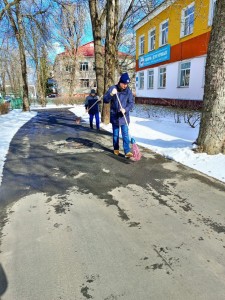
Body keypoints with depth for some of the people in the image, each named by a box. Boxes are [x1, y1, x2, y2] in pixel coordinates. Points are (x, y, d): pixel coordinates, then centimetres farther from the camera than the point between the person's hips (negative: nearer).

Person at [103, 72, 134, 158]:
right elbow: (105, 100, -10)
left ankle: (127, 151, -3)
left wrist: (125, 109, -22)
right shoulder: (112, 88, -6)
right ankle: (116, 149, 28)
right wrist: (111, 94, -28)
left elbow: (131, 103, -3)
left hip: (124, 116, 0)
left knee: (125, 134, -4)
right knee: (115, 134, 12)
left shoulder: (128, 91, -2)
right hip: (114, 116, 0)